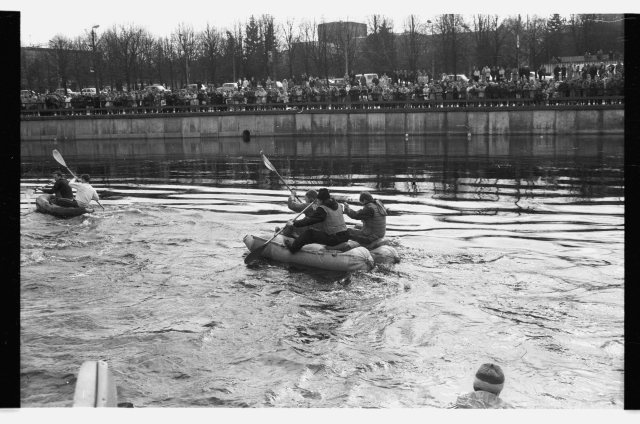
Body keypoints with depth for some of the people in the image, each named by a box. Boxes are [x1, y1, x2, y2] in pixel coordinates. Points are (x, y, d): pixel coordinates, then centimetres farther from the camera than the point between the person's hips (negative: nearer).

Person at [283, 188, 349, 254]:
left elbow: (309, 220, -10)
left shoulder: (322, 209, -10)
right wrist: (318, 208, 25)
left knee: (309, 233, 3)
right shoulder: (337, 205, 13)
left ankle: (293, 248, 16)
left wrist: (294, 223, -1)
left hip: (335, 239, -8)